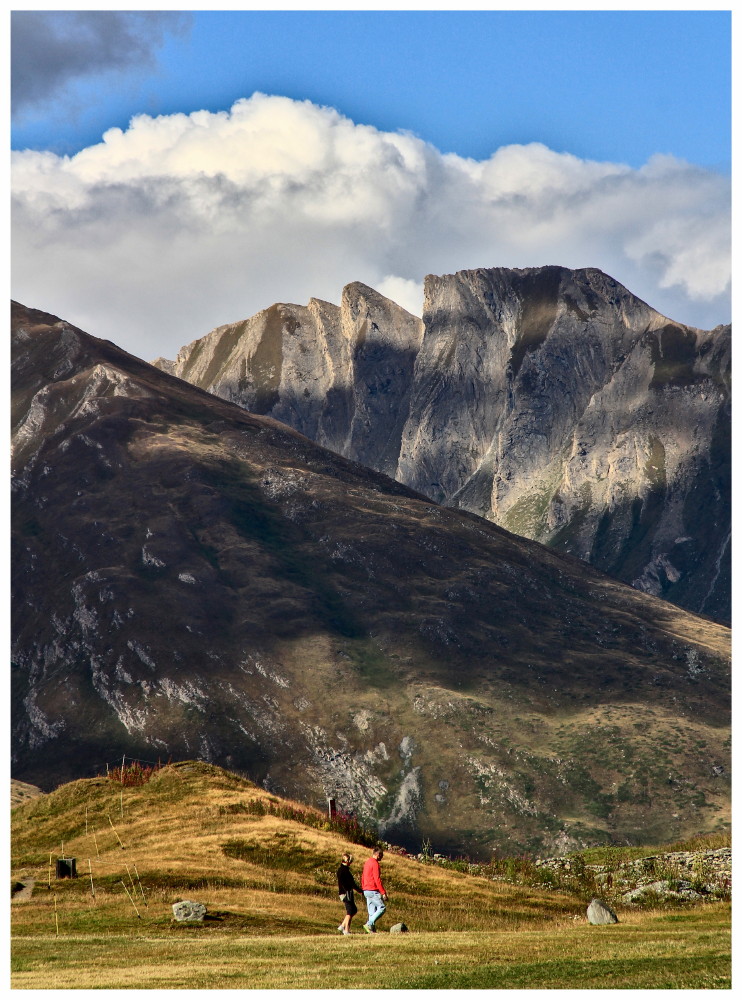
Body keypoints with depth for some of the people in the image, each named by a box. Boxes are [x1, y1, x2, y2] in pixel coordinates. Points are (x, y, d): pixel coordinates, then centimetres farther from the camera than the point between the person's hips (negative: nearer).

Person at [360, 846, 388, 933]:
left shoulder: (367, 862, 16)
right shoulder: (375, 863, -13)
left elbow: (363, 878, 21)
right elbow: (377, 879, -19)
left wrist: (363, 890, 24)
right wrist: (383, 893, -18)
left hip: (366, 890, 9)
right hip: (373, 891, -9)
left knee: (372, 911, 8)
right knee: (382, 907, -8)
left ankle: (372, 930, 2)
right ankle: (369, 924, -16)